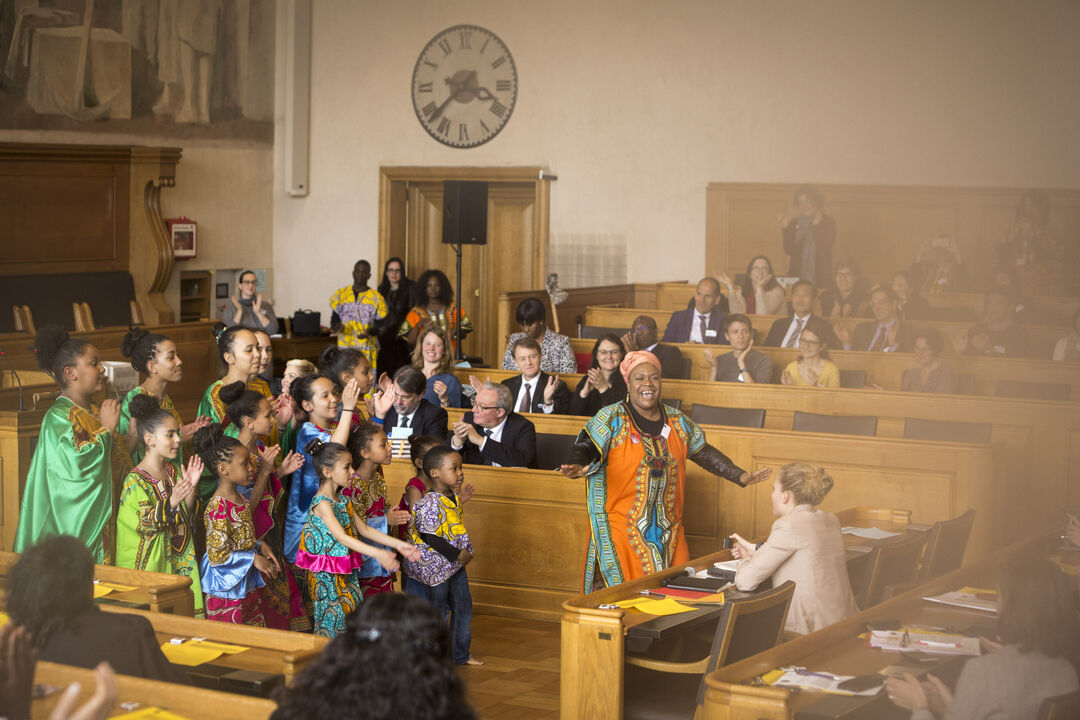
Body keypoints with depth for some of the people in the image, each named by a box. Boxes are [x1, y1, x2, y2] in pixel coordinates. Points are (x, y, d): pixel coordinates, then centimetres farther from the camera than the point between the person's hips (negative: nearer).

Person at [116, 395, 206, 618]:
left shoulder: (173, 472, 9)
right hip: (148, 564, -7)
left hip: (174, 561, 7)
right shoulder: (135, 480, -13)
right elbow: (144, 524, -19)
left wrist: (191, 488, -4)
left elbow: (186, 518, 11)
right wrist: (172, 501, -29)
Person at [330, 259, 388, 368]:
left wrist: (369, 332, -16)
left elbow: (381, 326, 4)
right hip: (344, 346, 1)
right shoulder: (341, 294, 11)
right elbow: (334, 318, 12)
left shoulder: (377, 298, 5)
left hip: (367, 350, -1)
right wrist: (337, 326, -11)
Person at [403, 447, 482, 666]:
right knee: (438, 612, 3)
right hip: (437, 566, -9)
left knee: (463, 608, 15)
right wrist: (457, 554, -20)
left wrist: (467, 551, 7)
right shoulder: (430, 503, -23)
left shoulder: (455, 499, 6)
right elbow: (429, 537, -24)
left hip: (456, 565, 9)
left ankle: (460, 654, 28)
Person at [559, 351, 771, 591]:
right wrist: (577, 467, -36)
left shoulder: (678, 423, 11)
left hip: (668, 531, 5)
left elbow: (704, 453, 19)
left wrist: (741, 477, 10)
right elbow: (586, 447, -14)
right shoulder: (611, 419, -3)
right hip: (622, 532, -5)